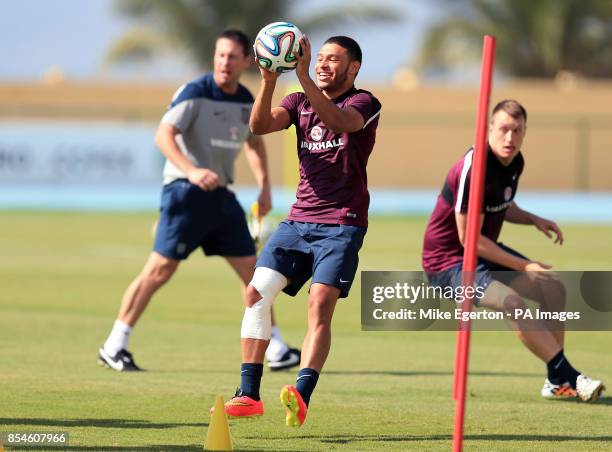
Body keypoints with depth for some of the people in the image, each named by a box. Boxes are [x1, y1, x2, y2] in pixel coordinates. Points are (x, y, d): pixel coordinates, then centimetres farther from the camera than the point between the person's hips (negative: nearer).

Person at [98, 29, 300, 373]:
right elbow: (164, 135, -23)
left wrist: (265, 186, 18)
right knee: (160, 270, -10)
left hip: (222, 195, 7)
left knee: (252, 270, 6)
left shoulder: (246, 101, 10)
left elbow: (254, 142, 29)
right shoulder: (195, 93, -12)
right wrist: (191, 171, -39)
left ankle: (276, 351, 15)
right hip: (186, 192, -7)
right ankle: (114, 346, -3)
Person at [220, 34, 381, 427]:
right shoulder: (301, 103, 13)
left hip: (342, 224, -6)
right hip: (299, 220, 6)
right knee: (257, 292, -7)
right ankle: (249, 395, -4)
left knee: (321, 305, -19)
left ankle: (302, 396, -31)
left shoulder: (364, 103, -3)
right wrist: (269, 80, -20)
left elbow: (338, 122, -26)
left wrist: (303, 76, -36)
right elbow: (260, 125, -4)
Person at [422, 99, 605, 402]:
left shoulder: (514, 162, 1)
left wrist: (535, 220, 0)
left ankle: (556, 381, 11)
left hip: (486, 252, 10)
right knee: (512, 303, -30)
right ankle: (570, 378, -26)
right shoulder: (474, 169, -28)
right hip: (448, 261, -10)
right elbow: (469, 238, -25)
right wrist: (523, 266, -21)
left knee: (553, 288, 7)